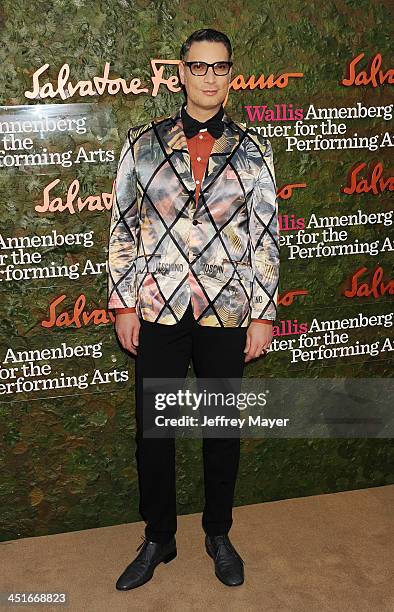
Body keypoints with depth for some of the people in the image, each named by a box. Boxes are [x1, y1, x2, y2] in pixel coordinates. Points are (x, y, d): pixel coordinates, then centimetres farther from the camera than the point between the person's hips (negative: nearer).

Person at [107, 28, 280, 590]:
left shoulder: (253, 150, 3)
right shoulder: (143, 143, 3)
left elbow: (265, 237, 2)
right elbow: (122, 228, 3)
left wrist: (263, 314, -2)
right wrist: (123, 305, -1)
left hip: (227, 313, 0)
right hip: (159, 312, 0)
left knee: (223, 428, 13)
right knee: (153, 432, 10)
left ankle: (219, 534, 36)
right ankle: (158, 540, 32)